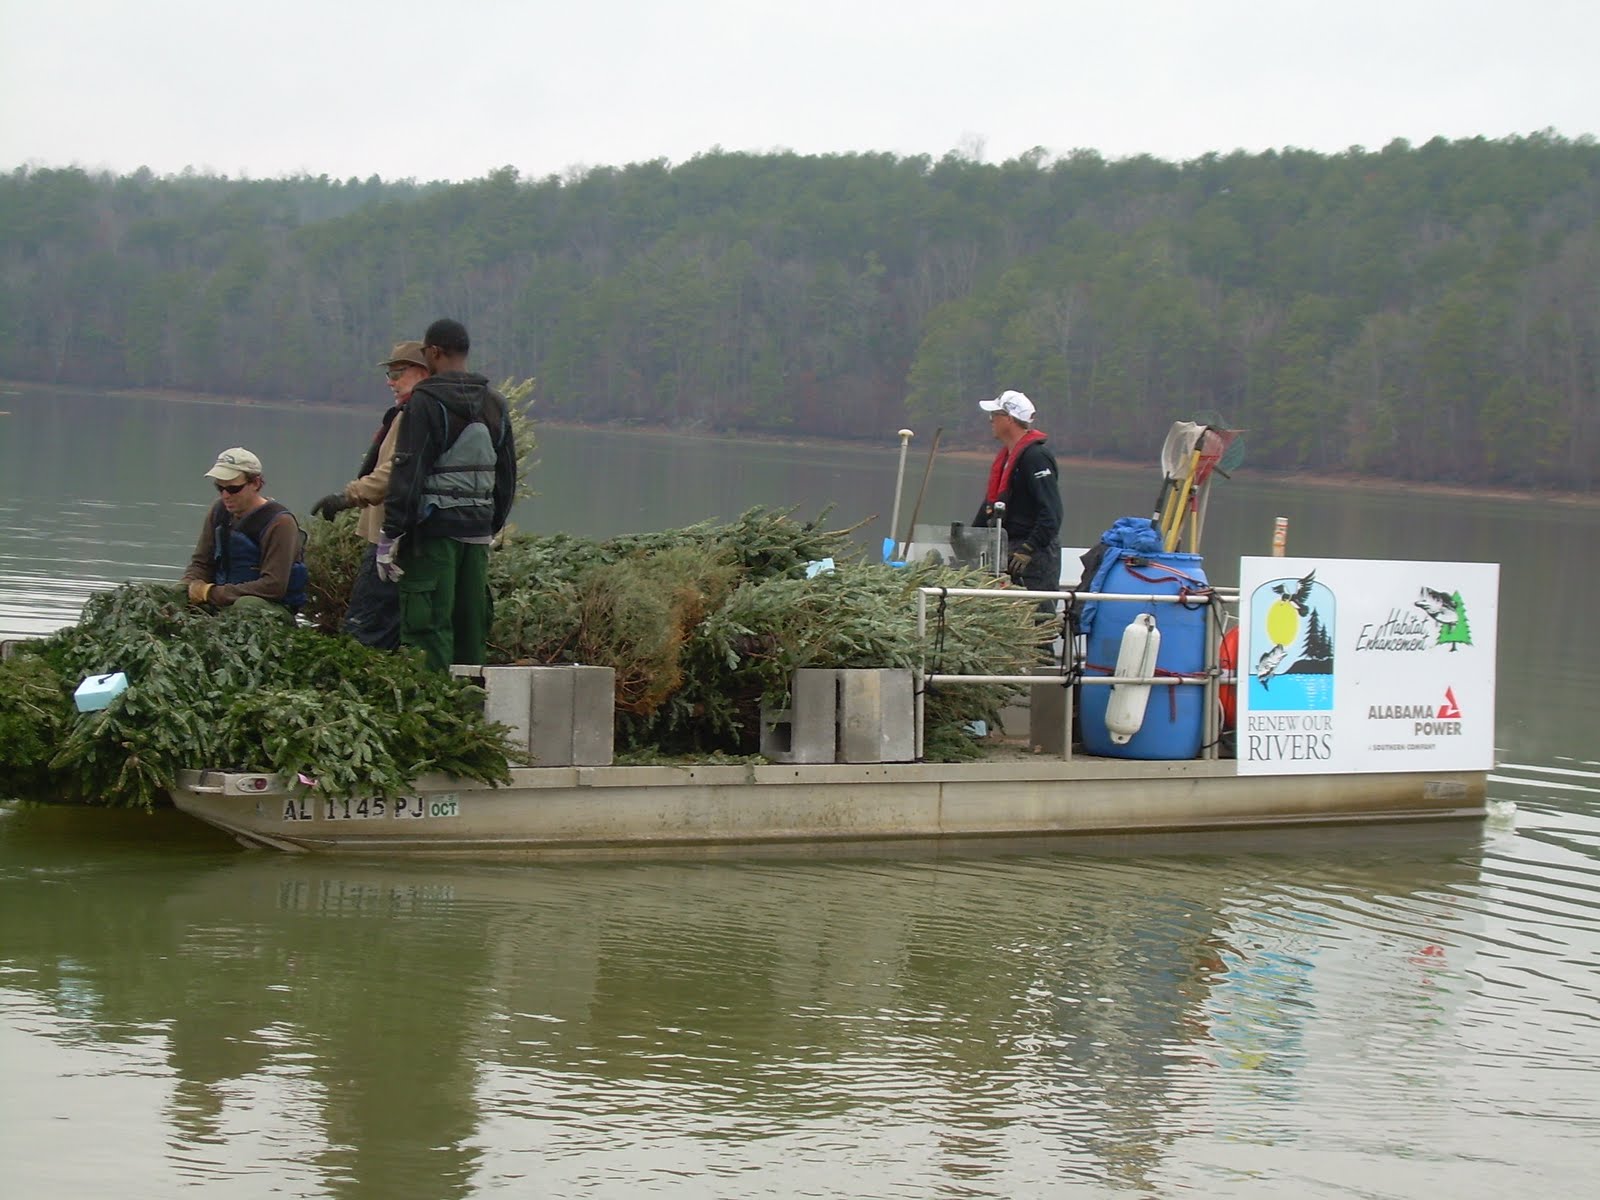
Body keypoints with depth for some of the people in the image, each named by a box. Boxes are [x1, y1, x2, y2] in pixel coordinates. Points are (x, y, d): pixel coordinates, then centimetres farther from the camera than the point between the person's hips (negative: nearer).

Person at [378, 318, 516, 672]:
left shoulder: (426, 401, -9)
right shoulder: (495, 404, 13)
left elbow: (408, 473, -13)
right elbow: (507, 475, 19)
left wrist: (390, 536, -11)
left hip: (433, 527, -7)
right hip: (478, 529, 7)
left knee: (427, 625, -7)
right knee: (471, 626, 11)